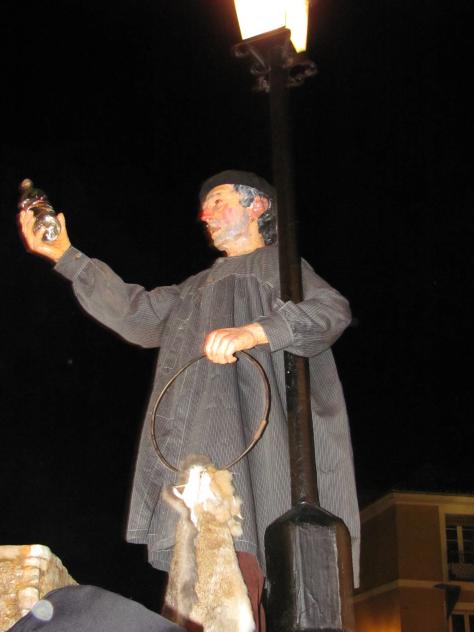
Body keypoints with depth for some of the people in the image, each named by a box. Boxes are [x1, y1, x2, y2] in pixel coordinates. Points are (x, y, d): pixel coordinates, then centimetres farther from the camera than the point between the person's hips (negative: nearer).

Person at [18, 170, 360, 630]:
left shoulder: (279, 264, 15)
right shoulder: (200, 287, 35)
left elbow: (332, 309, -4)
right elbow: (136, 311, 29)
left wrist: (255, 331, -21)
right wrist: (65, 256, 26)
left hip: (255, 432, -6)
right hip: (206, 444, 6)